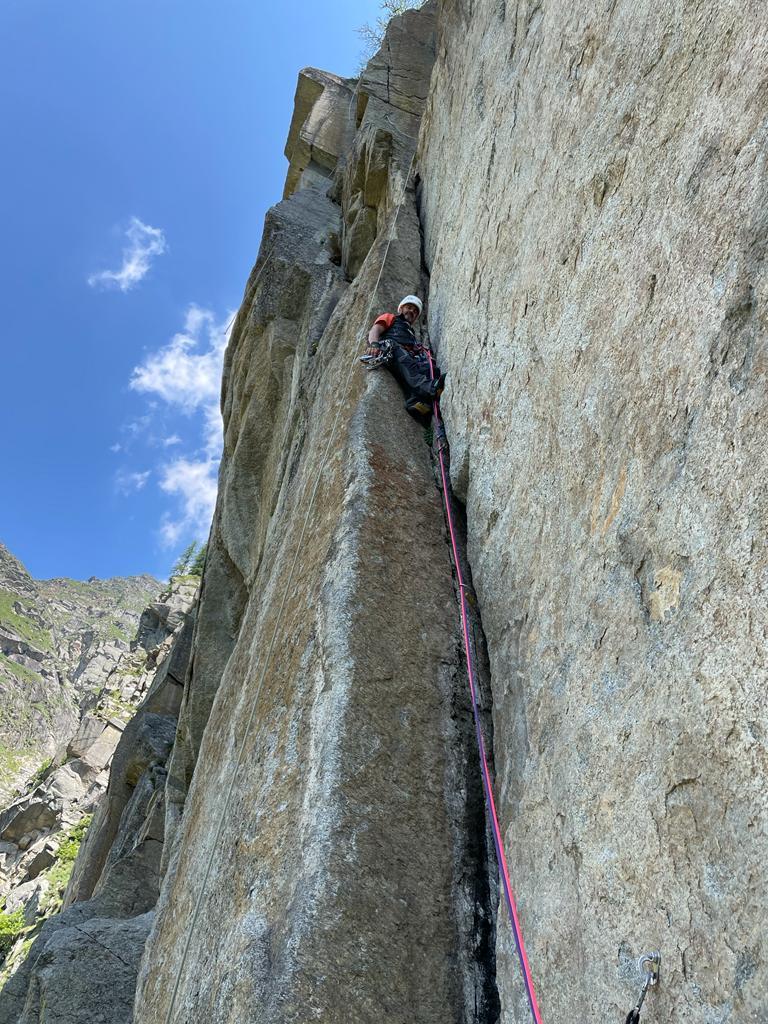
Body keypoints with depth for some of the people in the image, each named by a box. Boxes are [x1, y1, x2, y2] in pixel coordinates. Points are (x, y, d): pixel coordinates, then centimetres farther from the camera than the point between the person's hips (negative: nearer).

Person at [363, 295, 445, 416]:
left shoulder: (412, 334, 45)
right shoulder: (390, 318, 32)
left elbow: (418, 351, 25)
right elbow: (374, 330, 10)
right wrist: (374, 344, -14)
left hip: (411, 359, 5)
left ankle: (417, 401, -54)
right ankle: (428, 387, -64)